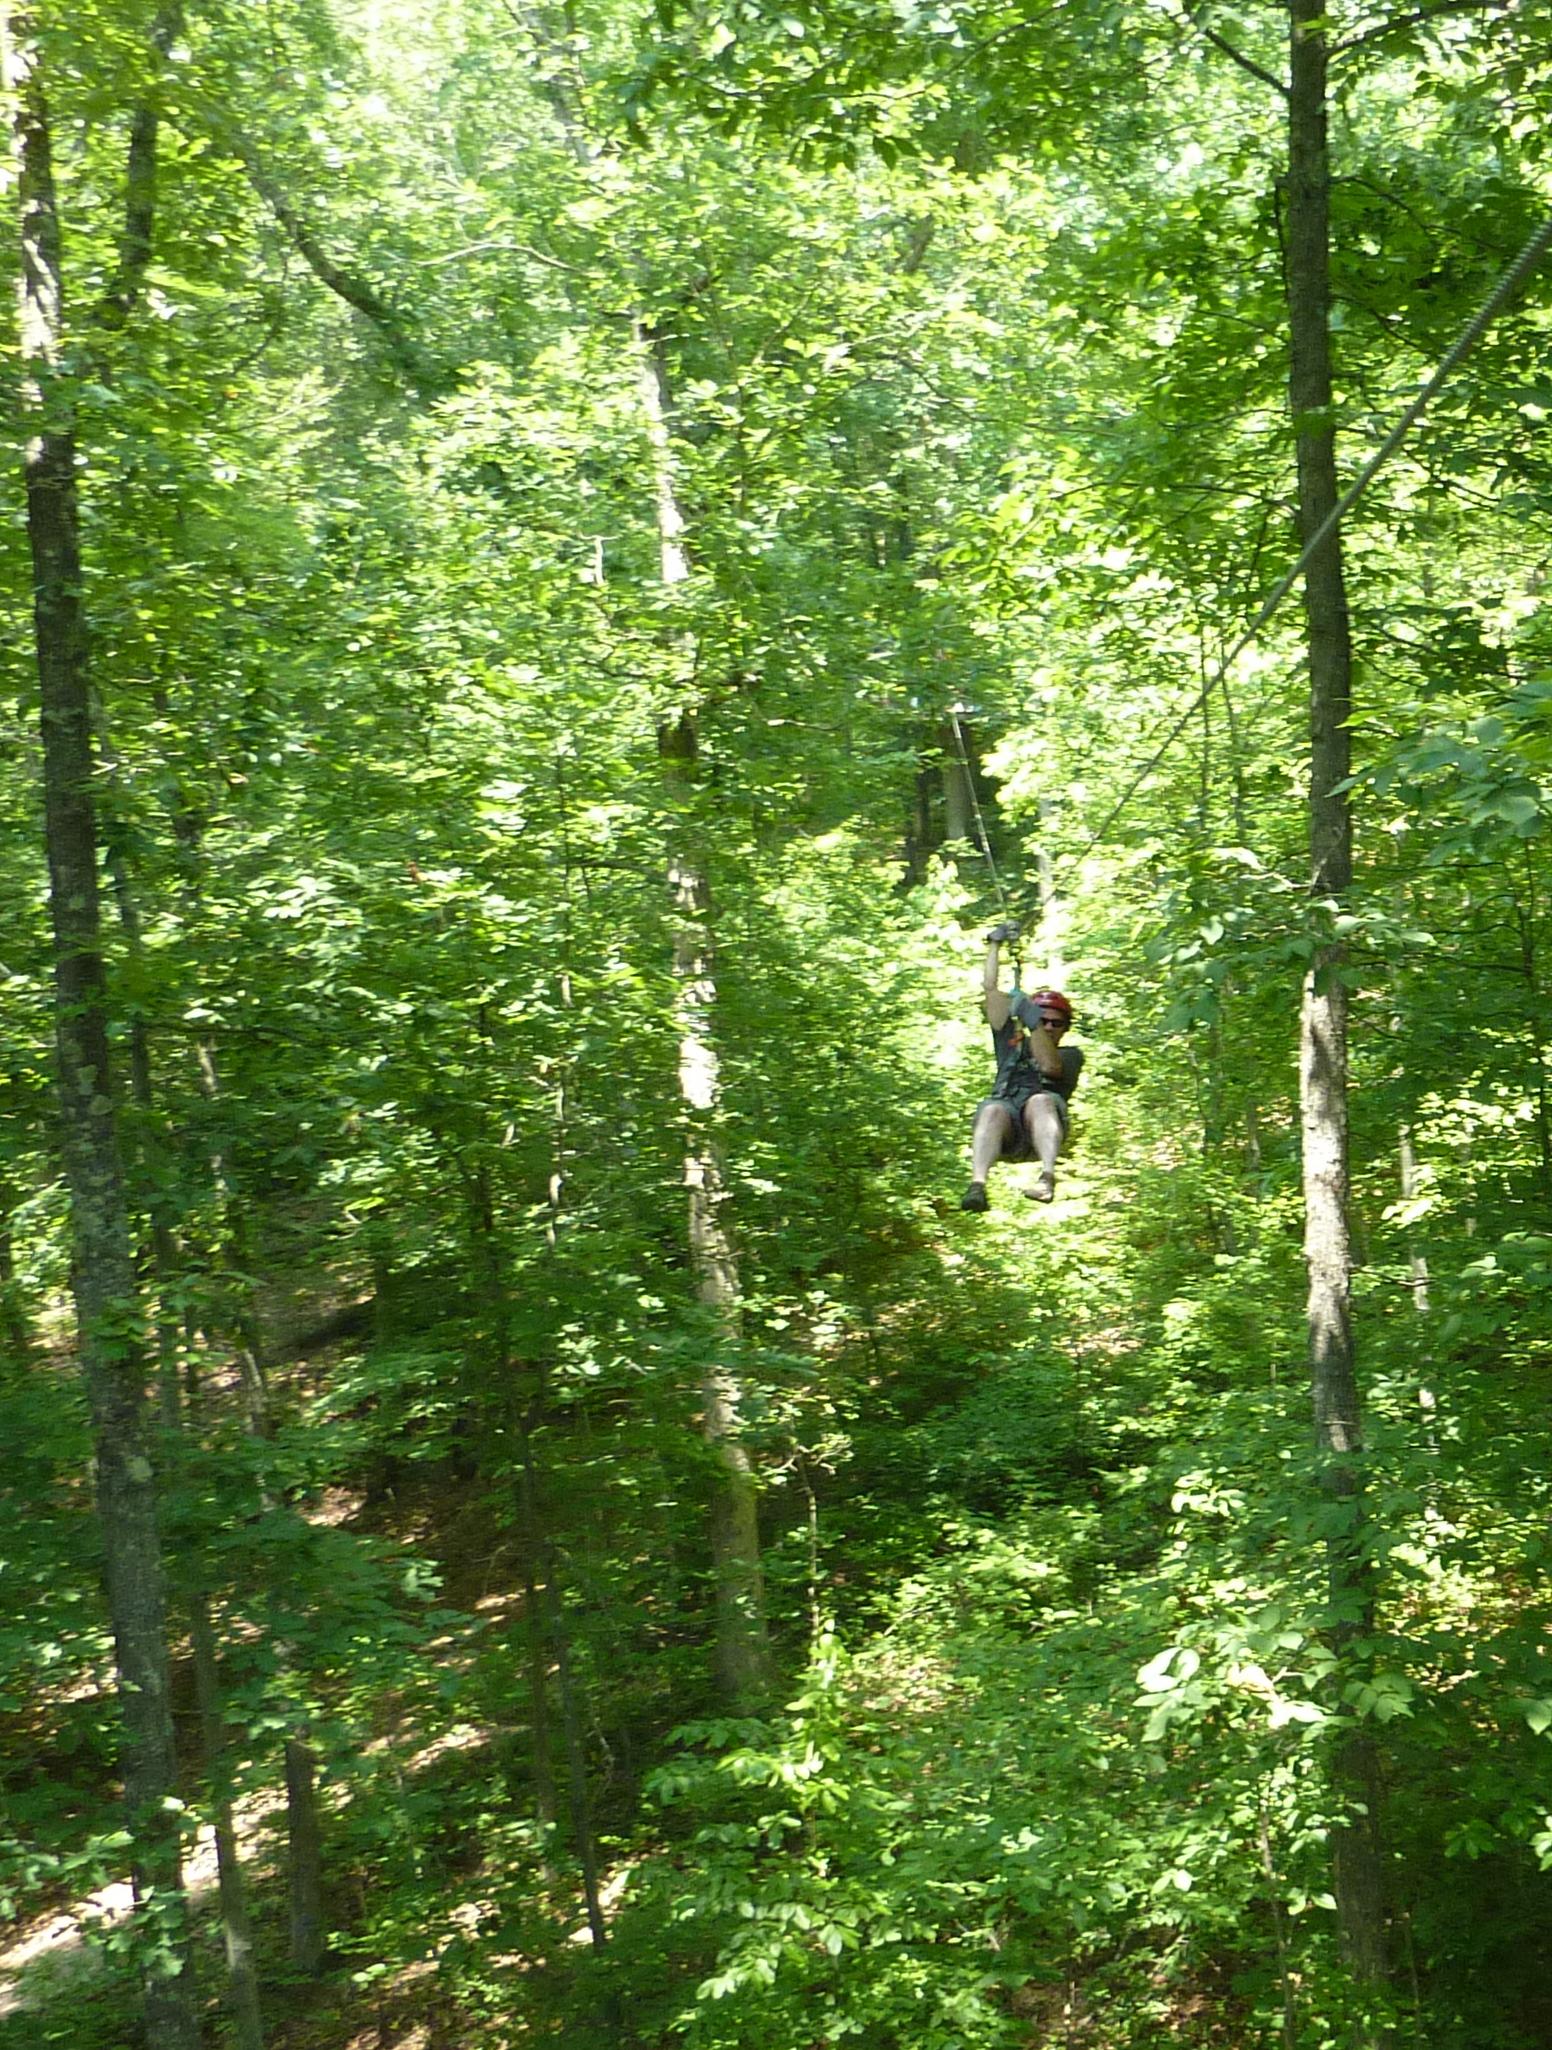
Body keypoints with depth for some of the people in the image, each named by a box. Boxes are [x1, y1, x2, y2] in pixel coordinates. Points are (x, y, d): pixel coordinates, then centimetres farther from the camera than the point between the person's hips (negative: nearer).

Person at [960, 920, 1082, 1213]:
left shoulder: (1070, 1055, 26)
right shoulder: (1013, 1043, 33)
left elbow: (1049, 1065, 0)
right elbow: (992, 991, 28)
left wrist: (1032, 1022, -8)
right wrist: (995, 944, 26)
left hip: (1038, 1124, -1)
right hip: (1006, 1133, 1)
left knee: (1041, 1100, -35)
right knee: (993, 1110, -34)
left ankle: (1047, 1177, -55)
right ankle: (977, 1186, -57)